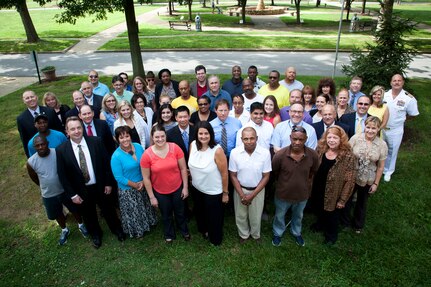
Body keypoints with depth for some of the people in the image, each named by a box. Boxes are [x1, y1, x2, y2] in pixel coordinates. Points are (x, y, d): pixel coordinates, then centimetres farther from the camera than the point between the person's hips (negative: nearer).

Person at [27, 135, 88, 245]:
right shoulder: (31, 162, -19)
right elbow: (34, 178, 2)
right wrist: (45, 187, 11)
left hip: (65, 190, -1)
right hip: (48, 195, 1)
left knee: (75, 209, 19)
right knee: (57, 214, 23)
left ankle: (81, 225, 48)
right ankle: (64, 230, 51)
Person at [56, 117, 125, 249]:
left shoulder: (96, 141, -14)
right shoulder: (61, 150, -14)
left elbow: (106, 163, -6)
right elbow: (62, 175, -8)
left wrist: (108, 183, -5)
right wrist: (72, 194, -8)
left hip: (100, 186, 0)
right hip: (81, 191, 0)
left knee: (109, 210, 20)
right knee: (88, 215, 22)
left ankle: (117, 229, 48)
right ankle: (95, 234, 50)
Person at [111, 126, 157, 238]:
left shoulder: (138, 147, -9)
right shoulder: (116, 157, -23)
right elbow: (119, 178, -19)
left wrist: (143, 181, -11)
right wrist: (135, 185, -15)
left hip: (143, 186, 5)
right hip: (128, 190, -4)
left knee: (145, 208, 25)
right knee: (133, 212, 17)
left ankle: (147, 223, 53)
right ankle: (136, 231, 43)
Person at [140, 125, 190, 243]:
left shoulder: (175, 148, -20)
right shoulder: (147, 155, -21)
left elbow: (183, 168, -9)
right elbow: (146, 178, -11)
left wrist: (185, 187, -5)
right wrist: (151, 197, -6)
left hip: (177, 188, 1)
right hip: (160, 192, 0)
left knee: (180, 212, 25)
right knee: (166, 215, 25)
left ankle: (184, 231, 55)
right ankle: (169, 235, 53)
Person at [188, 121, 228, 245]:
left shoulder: (217, 150, -27)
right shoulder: (193, 145, -12)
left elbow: (224, 173, -19)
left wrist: (225, 193, -11)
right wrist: (192, 179, 14)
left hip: (213, 192, -5)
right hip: (197, 189, 5)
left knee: (214, 217, 17)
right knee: (200, 213, 28)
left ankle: (215, 239, 46)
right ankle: (204, 230, 59)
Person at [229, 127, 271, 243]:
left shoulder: (265, 153, -20)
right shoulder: (235, 152, -19)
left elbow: (265, 177, -12)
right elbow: (233, 176, -9)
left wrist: (252, 195, -15)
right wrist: (242, 195, -13)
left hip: (258, 190, 0)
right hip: (240, 189, 1)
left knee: (256, 216, 17)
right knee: (240, 215, 18)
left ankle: (255, 234, 48)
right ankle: (243, 234, 47)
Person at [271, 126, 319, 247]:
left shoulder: (313, 155, -24)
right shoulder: (280, 155, -30)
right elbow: (274, 173, -9)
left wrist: (305, 183, 7)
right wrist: (283, 183, 5)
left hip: (302, 194, 2)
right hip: (283, 194, -2)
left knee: (298, 216, 30)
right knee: (279, 215, 25)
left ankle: (297, 233, 60)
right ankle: (277, 233, 54)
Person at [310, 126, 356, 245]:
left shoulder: (348, 157, -24)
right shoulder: (320, 149, -10)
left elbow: (350, 181, -19)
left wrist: (342, 200, -15)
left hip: (333, 194, -4)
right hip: (317, 191, 4)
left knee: (331, 215, 20)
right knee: (318, 211, 28)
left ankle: (331, 235, 49)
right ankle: (321, 224, 61)